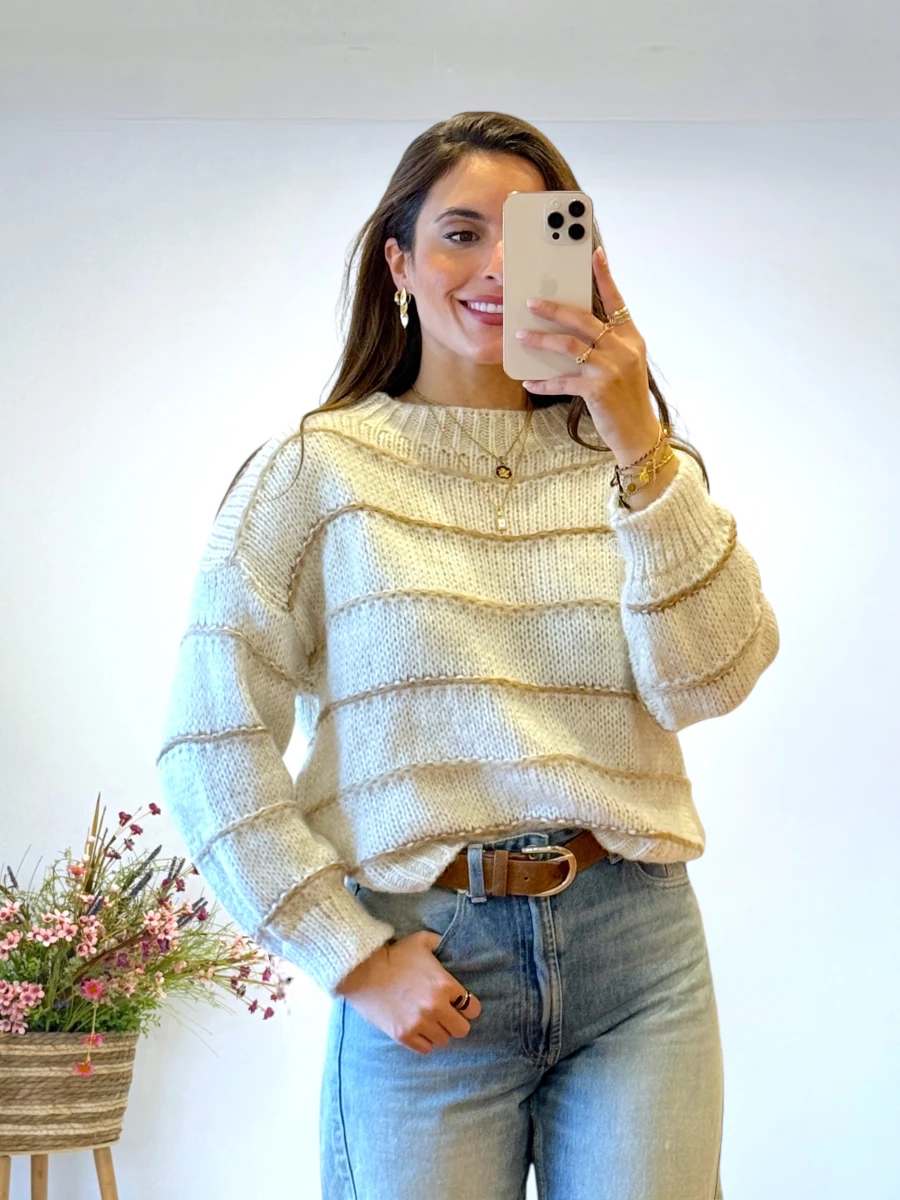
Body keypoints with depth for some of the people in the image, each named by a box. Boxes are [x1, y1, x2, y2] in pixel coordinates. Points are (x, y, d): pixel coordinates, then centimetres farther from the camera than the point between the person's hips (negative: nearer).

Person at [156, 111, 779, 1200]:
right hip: (426, 971, -2)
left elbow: (711, 682, -5)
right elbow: (212, 748, -3)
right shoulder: (314, 470, 1)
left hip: (636, 950, 2)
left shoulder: (622, 460, 9)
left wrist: (643, 446, -14)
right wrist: (352, 957, -7)